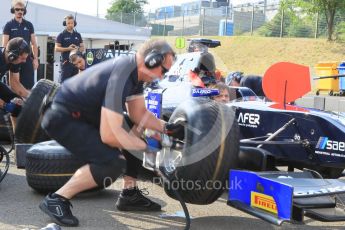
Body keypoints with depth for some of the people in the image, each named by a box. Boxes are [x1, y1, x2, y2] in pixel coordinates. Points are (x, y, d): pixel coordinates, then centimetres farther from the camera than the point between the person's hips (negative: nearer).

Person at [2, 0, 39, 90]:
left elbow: (34, 44, 9)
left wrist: (35, 58, 1)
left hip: (28, 59, 2)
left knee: (29, 85, 0)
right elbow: (5, 45, -1)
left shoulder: (29, 25, 8)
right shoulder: (9, 25, 1)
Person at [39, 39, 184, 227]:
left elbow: (138, 113, 9)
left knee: (137, 130, 11)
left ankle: (129, 194, 14)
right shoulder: (121, 77, -29)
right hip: (63, 118, -10)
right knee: (112, 163, -24)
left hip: (86, 113, 10)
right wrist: (147, 146, -21)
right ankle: (56, 199, -11)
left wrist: (167, 128, -5)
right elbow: (109, 135, -32)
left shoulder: (135, 69, 0)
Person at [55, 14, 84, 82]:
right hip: (66, 61, -5)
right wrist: (68, 48, -18)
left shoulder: (78, 35, 15)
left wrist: (77, 49, -7)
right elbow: (57, 48, -4)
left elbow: (82, 48, 17)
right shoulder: (61, 35, 2)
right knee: (64, 82, -9)